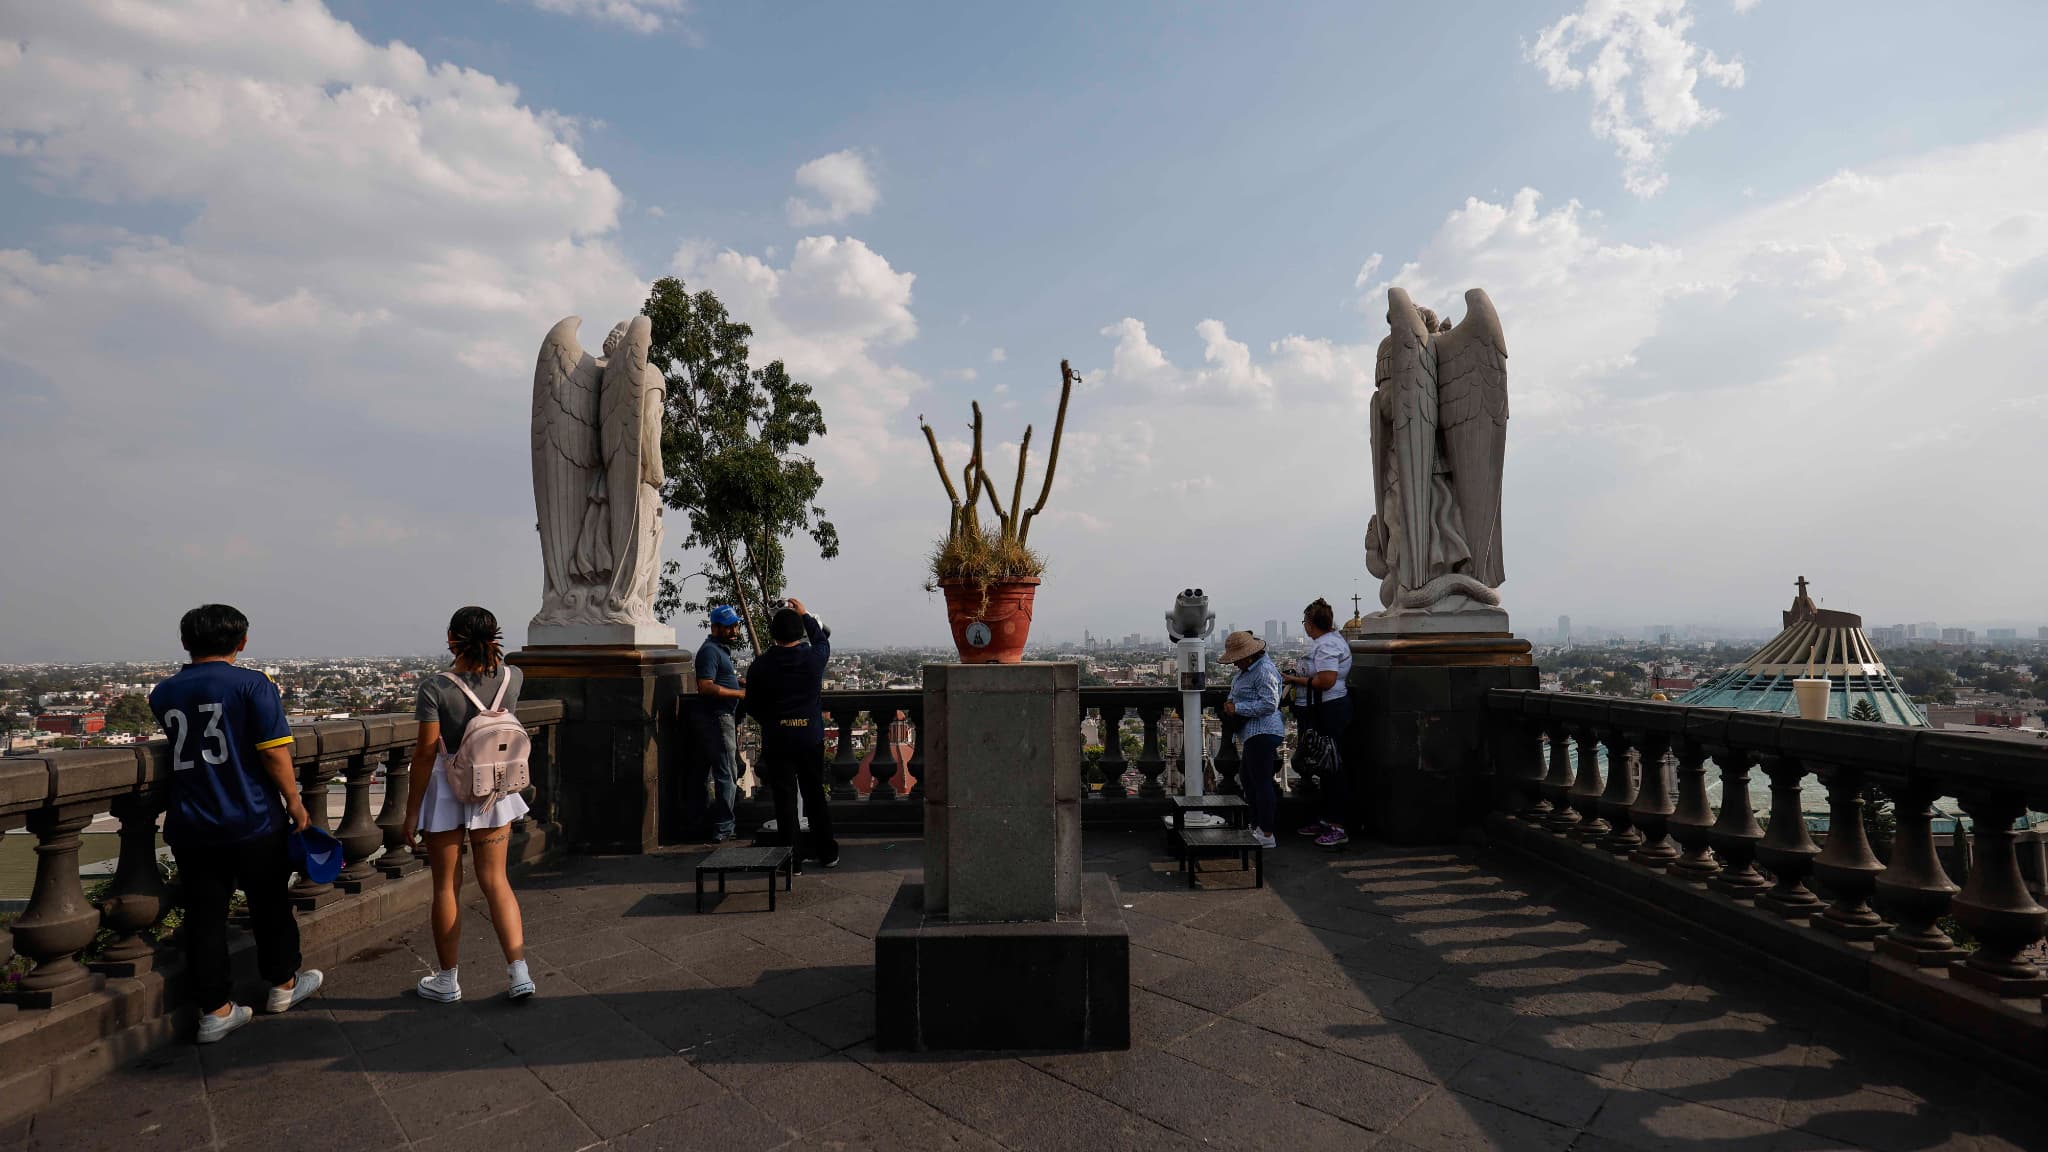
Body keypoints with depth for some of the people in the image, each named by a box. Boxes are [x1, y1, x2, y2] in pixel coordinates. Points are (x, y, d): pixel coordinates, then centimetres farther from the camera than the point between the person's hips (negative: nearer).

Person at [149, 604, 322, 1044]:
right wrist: (295, 801, -6)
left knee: (204, 917, 9)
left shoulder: (163, 694, 4)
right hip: (253, 822, -4)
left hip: (190, 828, 4)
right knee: (271, 905, 14)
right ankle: (282, 984, 29)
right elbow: (274, 753, -15)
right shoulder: (253, 685, -12)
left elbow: (180, 747, 13)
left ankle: (216, 1010, 14)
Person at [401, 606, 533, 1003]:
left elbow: (425, 754, -14)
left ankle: (447, 980, 25)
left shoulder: (435, 688, -17)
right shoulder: (511, 678, -7)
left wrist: (411, 812, -6)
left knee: (446, 887, 12)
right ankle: (519, 972, 9)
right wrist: (491, 654, 6)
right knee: (496, 882, 12)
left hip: (447, 791, -3)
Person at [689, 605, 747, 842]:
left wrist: (742, 682, 16)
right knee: (726, 774, -6)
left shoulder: (722, 649, 19)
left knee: (702, 773, 13)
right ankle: (722, 830, -2)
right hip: (716, 718, -11)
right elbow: (706, 687, -24)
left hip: (721, 717, 11)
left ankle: (696, 825, 20)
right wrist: (740, 694, -21)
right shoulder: (710, 650, -14)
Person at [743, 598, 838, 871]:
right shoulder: (813, 658, -7)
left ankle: (792, 859, 7)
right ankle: (827, 853, 22)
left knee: (784, 799, 4)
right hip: (811, 738, 1)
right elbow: (822, 640, 18)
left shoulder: (760, 665, -7)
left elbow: (752, 707, 2)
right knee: (815, 795, 13)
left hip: (776, 742, -1)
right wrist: (804, 614, 28)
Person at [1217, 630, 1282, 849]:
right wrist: (1231, 703, 7)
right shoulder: (1249, 668, 15)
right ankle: (1256, 826, 28)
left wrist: (1237, 708, -18)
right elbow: (1246, 697, 29)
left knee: (1261, 781, -7)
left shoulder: (1264, 670, -17)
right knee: (1247, 777, 19)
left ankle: (1266, 834, -1)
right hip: (1254, 734, 11)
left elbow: (1269, 704, -24)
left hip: (1263, 733, -11)